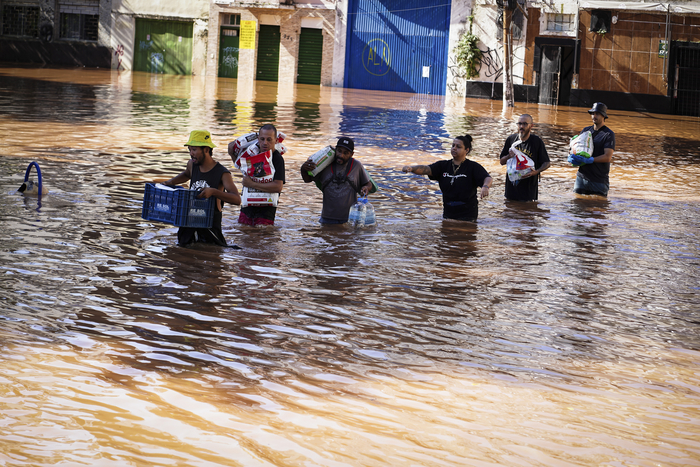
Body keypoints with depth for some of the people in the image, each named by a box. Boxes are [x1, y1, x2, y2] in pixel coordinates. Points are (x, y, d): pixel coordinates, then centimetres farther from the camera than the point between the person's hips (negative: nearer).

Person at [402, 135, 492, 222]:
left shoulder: (473, 167, -5)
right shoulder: (443, 166, 7)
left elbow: (488, 178, -19)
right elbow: (426, 169, -7)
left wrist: (485, 187, -44)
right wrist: (411, 168, -28)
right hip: (448, 214, 5)